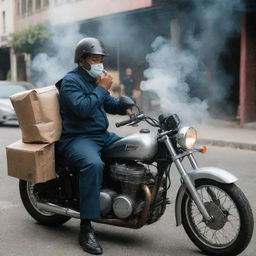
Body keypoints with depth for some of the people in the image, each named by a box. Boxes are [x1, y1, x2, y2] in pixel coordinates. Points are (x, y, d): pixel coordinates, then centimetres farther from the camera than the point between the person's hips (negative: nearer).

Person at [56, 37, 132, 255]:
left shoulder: (96, 80, 18)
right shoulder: (71, 81, -9)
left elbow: (109, 104, 24)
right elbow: (82, 108, -25)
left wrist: (124, 106, 3)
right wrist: (102, 89, -17)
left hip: (102, 135, 9)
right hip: (77, 138, -9)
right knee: (94, 164, -39)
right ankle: (86, 228, -36)